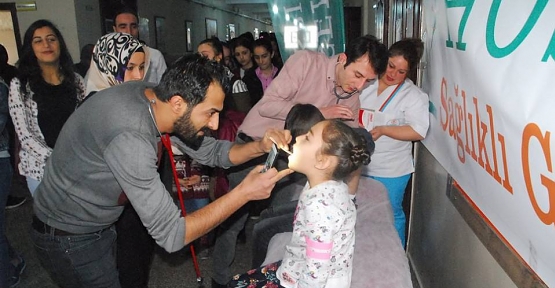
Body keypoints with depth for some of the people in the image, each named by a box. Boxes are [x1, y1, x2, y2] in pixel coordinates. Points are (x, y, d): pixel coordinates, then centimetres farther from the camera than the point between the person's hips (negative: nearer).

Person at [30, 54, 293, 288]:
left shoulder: (154, 95, -12)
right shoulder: (129, 138, -37)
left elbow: (210, 151, -1)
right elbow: (171, 235, -32)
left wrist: (260, 147, -18)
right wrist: (244, 192, -31)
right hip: (69, 239, -7)